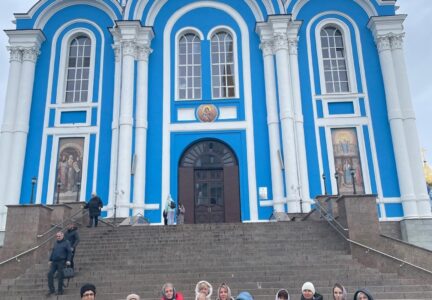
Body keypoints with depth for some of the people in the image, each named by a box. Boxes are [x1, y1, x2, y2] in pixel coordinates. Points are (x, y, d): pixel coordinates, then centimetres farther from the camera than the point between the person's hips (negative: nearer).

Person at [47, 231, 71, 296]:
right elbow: (53, 251, 22)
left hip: (61, 262, -6)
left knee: (60, 276, -2)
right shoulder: (56, 243, 17)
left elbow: (69, 252, -6)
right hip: (54, 262, 6)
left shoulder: (66, 242, -2)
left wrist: (68, 260, -14)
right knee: (50, 274, -3)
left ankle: (60, 290, 10)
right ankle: (51, 289, 5)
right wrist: (50, 260, 16)